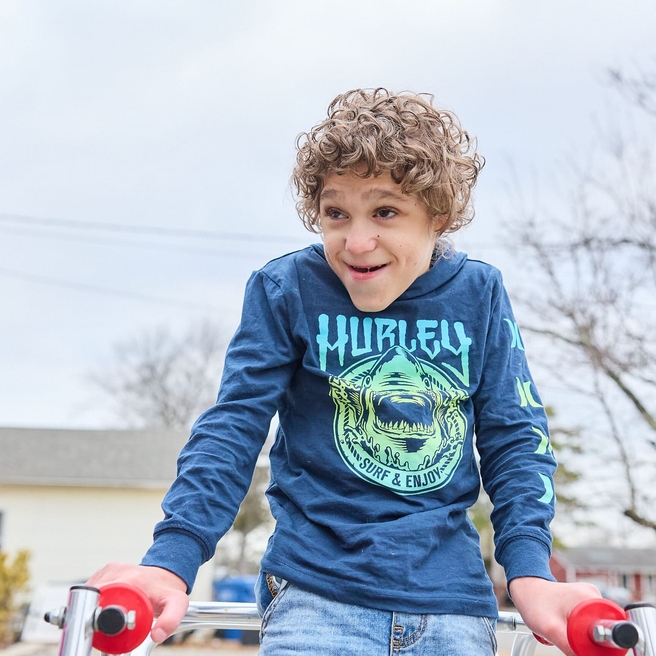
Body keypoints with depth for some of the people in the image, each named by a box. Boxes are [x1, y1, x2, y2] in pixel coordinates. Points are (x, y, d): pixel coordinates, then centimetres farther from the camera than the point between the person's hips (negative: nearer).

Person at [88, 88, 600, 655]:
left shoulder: (478, 295, 1)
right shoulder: (286, 290, -5)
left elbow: (515, 439, 3)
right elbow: (234, 428, -7)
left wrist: (530, 572, -11)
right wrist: (171, 562, -19)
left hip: (452, 602, 2)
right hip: (319, 596, -2)